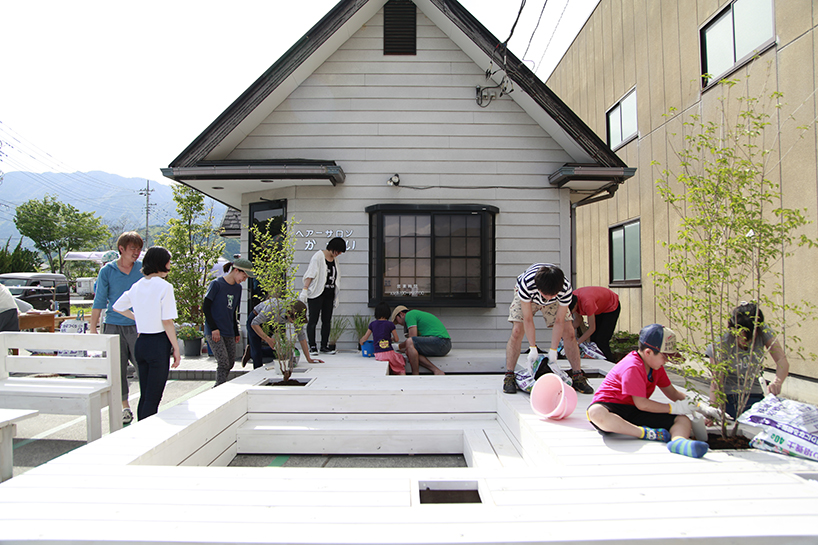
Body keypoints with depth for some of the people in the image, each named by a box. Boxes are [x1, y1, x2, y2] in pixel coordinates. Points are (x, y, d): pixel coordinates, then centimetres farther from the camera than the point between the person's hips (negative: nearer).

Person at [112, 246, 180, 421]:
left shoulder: (137, 286, 7)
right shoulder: (164, 287, -13)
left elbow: (117, 307, 21)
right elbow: (167, 322, -14)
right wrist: (176, 349, -7)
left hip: (141, 341, 7)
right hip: (159, 343, -7)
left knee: (144, 396, 16)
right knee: (153, 398, -1)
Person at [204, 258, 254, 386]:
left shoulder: (238, 288, 13)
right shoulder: (216, 284, -7)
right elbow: (205, 307, -8)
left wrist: (236, 332, 18)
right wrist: (214, 328, -13)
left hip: (229, 332, 7)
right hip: (214, 332, -7)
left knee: (230, 363, 6)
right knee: (223, 363, -15)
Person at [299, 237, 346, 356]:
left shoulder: (335, 259, 14)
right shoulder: (318, 256, -6)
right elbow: (310, 274, -10)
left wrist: (336, 297, 17)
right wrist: (305, 290, -17)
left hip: (329, 294, 6)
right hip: (316, 294, -6)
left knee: (327, 321, 6)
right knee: (313, 320, -4)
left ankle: (324, 346, 12)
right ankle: (312, 347, 1)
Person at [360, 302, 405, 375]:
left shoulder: (372, 324, 6)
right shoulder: (390, 324, -1)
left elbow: (365, 338, 14)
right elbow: (396, 339, 5)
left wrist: (360, 341, 36)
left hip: (378, 355, 3)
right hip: (389, 352, -2)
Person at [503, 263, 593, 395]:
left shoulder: (566, 288, -38)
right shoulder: (526, 283, -44)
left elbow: (559, 321, -27)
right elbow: (528, 319, -32)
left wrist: (553, 352, -26)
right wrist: (533, 349, -30)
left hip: (554, 303, 2)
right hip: (527, 298, -2)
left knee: (569, 333, -10)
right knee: (517, 331, -20)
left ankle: (578, 376, 2)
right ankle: (509, 377, -12)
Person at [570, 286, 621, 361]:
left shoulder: (587, 302, -43)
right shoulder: (572, 297, -21)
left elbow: (592, 328, -33)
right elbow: (578, 319, -8)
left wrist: (577, 342, -30)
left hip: (611, 307, -7)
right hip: (599, 308, 7)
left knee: (601, 341, -12)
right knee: (593, 338, 3)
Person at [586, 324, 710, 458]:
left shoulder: (656, 366, 12)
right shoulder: (633, 368, -19)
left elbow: (672, 393, 20)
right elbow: (641, 404, -21)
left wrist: (694, 405, 3)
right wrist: (674, 408, -15)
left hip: (634, 412, 8)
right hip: (610, 407, -8)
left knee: (684, 420, -7)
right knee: (596, 413, -45)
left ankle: (678, 441, -42)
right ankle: (647, 433, -35)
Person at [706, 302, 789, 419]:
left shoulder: (764, 332, -7)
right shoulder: (721, 344, -16)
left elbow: (782, 361, -14)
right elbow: (716, 381, -17)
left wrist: (777, 382, -37)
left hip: (755, 396, 3)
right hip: (728, 397, -3)